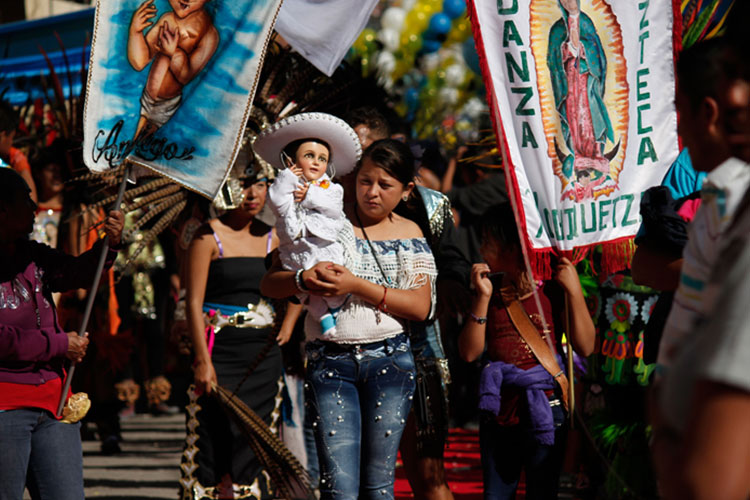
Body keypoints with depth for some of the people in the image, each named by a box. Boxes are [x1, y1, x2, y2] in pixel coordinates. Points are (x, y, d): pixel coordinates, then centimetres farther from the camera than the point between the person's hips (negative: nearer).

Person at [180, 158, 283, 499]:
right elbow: (193, 302, -8)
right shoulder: (209, 236, -4)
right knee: (219, 436, -7)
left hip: (264, 353, 5)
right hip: (221, 351, -5)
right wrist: (202, 360, -14)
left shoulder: (271, 238, 11)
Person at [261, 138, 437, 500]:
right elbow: (269, 284, 6)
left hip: (389, 360, 1)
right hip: (329, 361, -1)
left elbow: (420, 307, -3)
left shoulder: (409, 234, 10)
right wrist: (304, 279, -17)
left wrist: (357, 286, -13)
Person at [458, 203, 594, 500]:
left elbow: (586, 347, -9)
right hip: (499, 412, 4)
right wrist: (483, 298, -10)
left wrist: (574, 291, -14)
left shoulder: (552, 289, -3)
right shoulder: (491, 291, 6)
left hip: (544, 411, -4)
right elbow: (470, 352, -3)